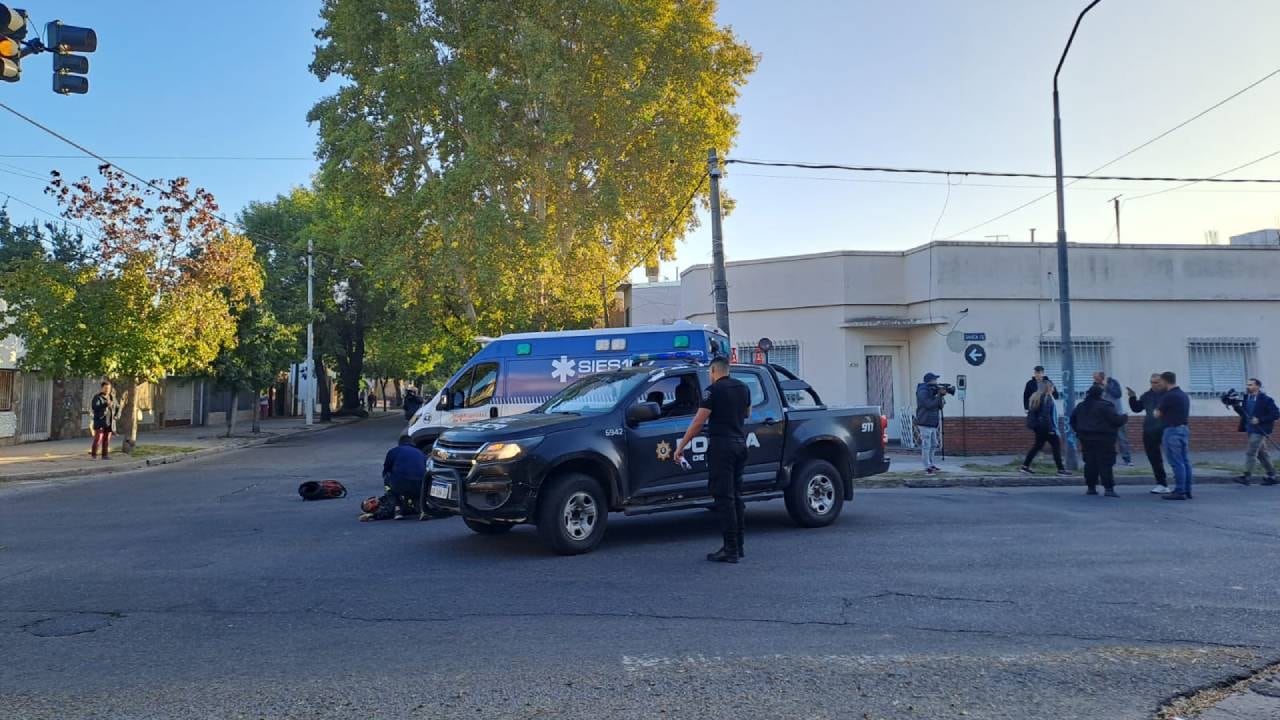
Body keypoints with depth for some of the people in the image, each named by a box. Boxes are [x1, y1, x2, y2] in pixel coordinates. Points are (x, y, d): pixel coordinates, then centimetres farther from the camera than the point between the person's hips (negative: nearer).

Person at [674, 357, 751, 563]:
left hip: (721, 445, -8)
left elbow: (698, 422, -13)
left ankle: (731, 550, -8)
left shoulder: (714, 390, -10)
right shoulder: (743, 388, 11)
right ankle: (738, 546, 17)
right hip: (740, 444, 8)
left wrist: (680, 447, -8)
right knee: (736, 496, 14)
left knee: (724, 497, -6)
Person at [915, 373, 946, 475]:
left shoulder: (931, 391, 15)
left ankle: (930, 464, 28)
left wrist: (942, 395, -5)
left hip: (932, 423, 10)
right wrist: (940, 395, -18)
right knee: (926, 446, -7)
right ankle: (927, 468, -5)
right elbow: (929, 404, -24)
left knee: (933, 445, 17)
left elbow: (939, 405, 12)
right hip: (925, 423, -10)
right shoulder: (922, 392, -14)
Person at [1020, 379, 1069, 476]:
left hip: (1039, 427, 9)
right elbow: (1046, 415, -21)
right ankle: (1060, 469, 1)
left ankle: (1025, 466, 11)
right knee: (1056, 445, 0)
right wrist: (1050, 428, -19)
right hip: (1046, 427, -9)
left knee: (1037, 445, 14)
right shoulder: (1047, 398, -15)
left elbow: (1031, 412, 13)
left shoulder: (1036, 397, 11)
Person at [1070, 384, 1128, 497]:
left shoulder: (1081, 406, 10)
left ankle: (1091, 487, 13)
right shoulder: (1105, 406, -13)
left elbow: (1073, 419, 17)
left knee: (1090, 463, 10)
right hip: (1103, 439, -7)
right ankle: (1109, 488, -8)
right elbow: (1116, 420, -15)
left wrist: (1079, 431, 23)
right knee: (1105, 464, -5)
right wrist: (1125, 417, 5)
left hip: (1086, 438, 7)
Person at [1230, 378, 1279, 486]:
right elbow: (1244, 414, 18)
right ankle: (1272, 476, 23)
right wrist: (1236, 406, 0)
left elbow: (1276, 414, -14)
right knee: (1261, 453, 14)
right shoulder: (1246, 398, 9)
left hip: (1260, 430, -8)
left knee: (1250, 452, -11)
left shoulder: (1265, 400, -12)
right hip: (1251, 430, 8)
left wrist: (1260, 420, -21)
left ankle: (1247, 477, -9)